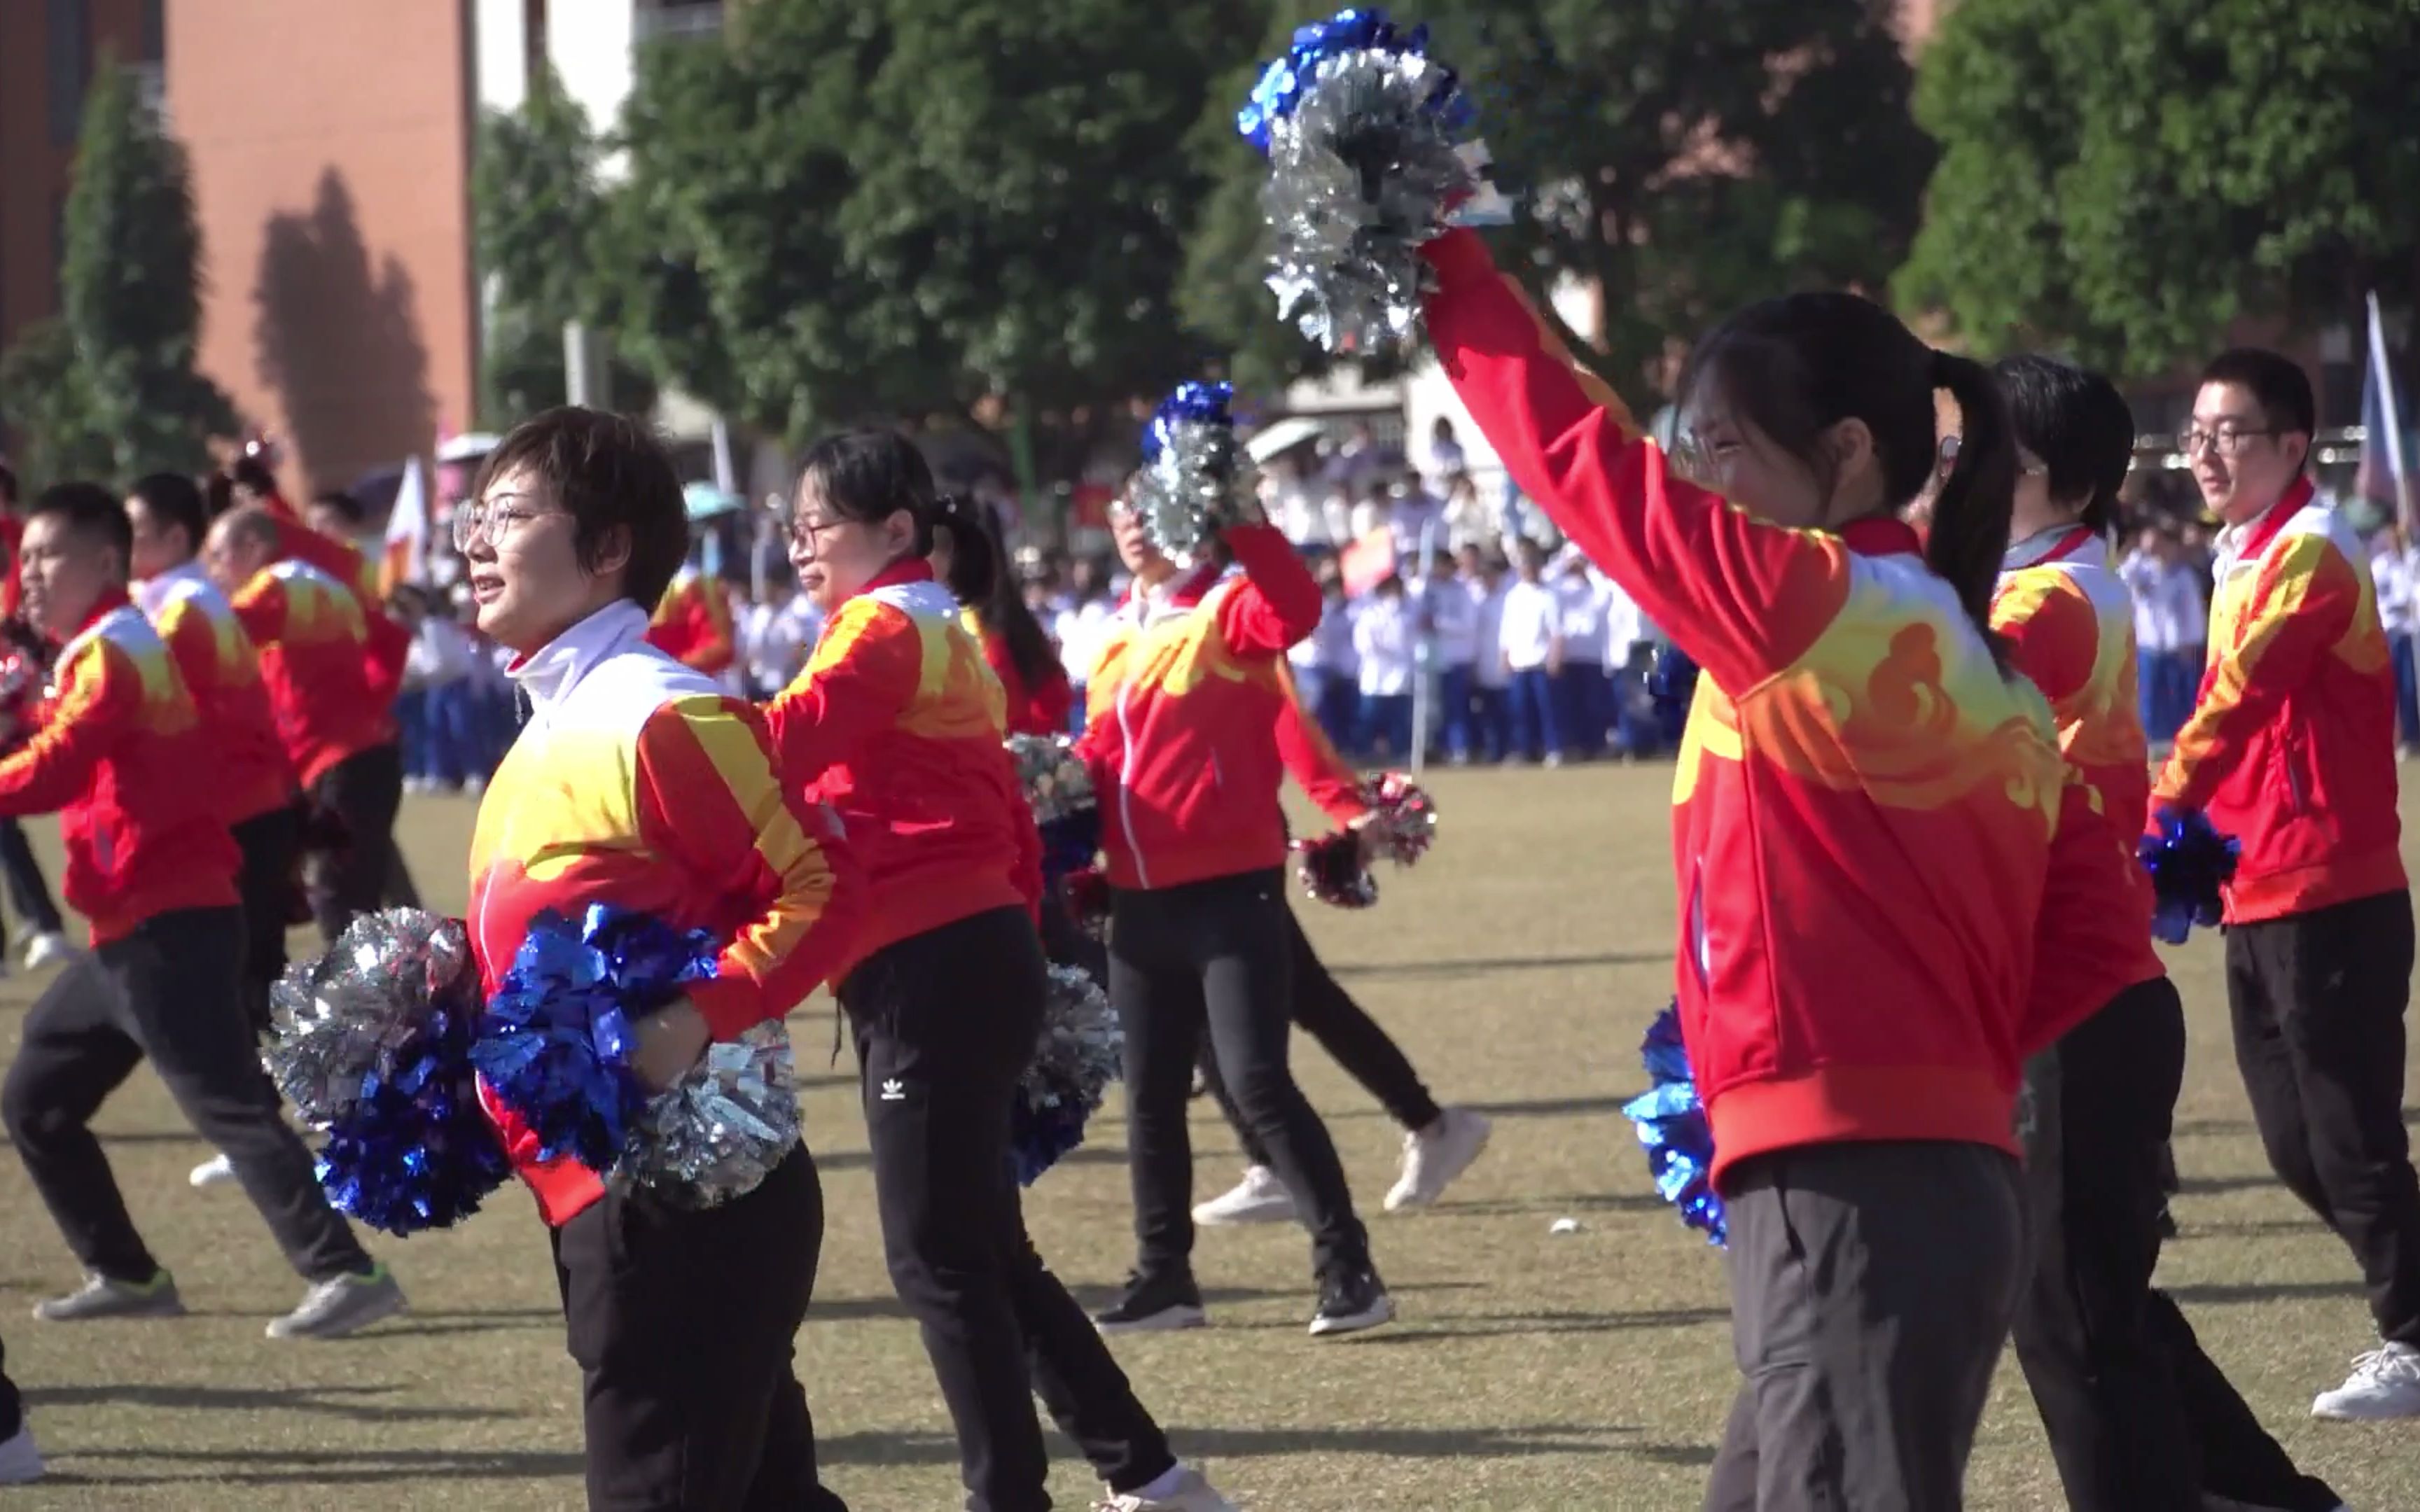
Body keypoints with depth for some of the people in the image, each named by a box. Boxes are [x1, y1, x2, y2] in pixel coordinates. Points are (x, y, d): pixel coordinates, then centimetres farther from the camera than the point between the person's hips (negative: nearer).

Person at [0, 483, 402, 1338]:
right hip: (139, 929, 10)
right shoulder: (112, 651, 20)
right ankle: (126, 1275, 19)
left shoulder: (110, 655, -12)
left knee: (231, 1108, -15)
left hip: (166, 930, -10)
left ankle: (346, 1275, -19)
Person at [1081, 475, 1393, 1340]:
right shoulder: (1119, 641, 14)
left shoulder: (1229, 613, -7)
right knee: (1150, 1094, 12)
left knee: (1257, 1084, -13)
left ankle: (1347, 1271, -7)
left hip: (1229, 888, -8)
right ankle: (1164, 1278, 23)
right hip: (1141, 898, 8)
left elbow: (1294, 611, -30)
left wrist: (1235, 520, -33)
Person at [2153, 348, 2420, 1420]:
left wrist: (2161, 812, -28)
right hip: (2260, 896, 9)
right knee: (2296, 1144, 13)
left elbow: (2239, 701, -23)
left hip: (2330, 897, -9)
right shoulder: (2245, 559, 15)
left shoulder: (2307, 553, -13)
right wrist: (2205, 844, 7)